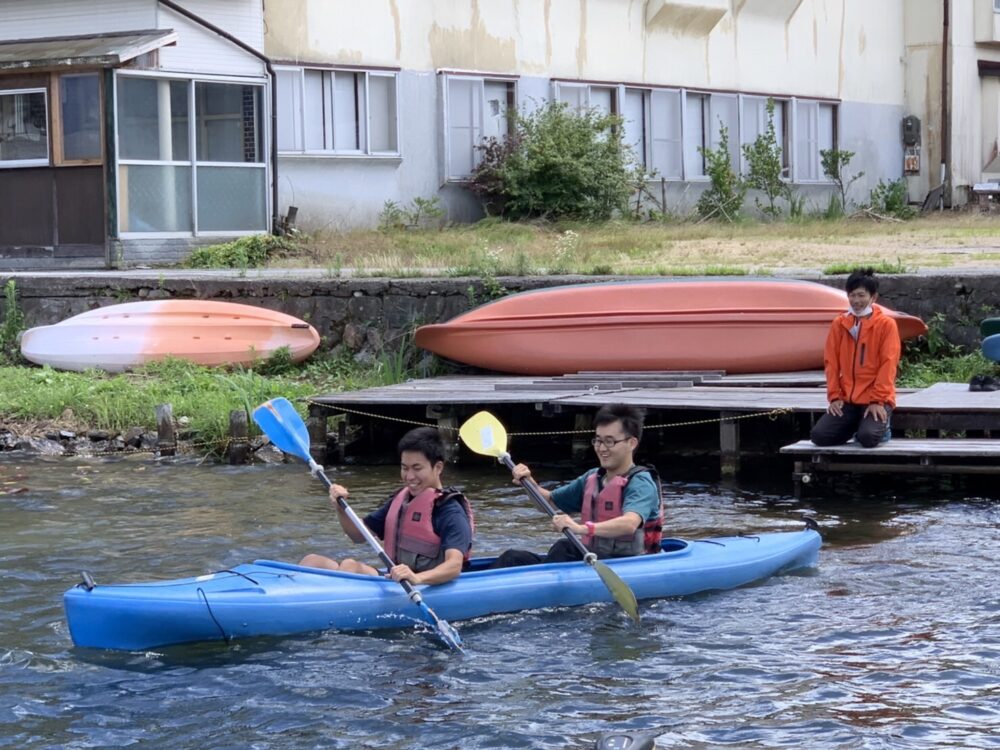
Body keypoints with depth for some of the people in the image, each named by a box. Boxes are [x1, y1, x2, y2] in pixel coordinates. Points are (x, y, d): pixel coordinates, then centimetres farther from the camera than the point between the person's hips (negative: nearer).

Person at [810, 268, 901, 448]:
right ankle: (857, 427, 10)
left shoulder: (886, 324, -4)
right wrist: (834, 396, -3)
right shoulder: (839, 324, 7)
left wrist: (877, 400, -16)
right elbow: (831, 363, 6)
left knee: (868, 437, -30)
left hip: (876, 400, -4)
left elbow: (888, 365, -9)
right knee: (819, 435, -16)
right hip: (847, 400, 4)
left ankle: (881, 426, 6)